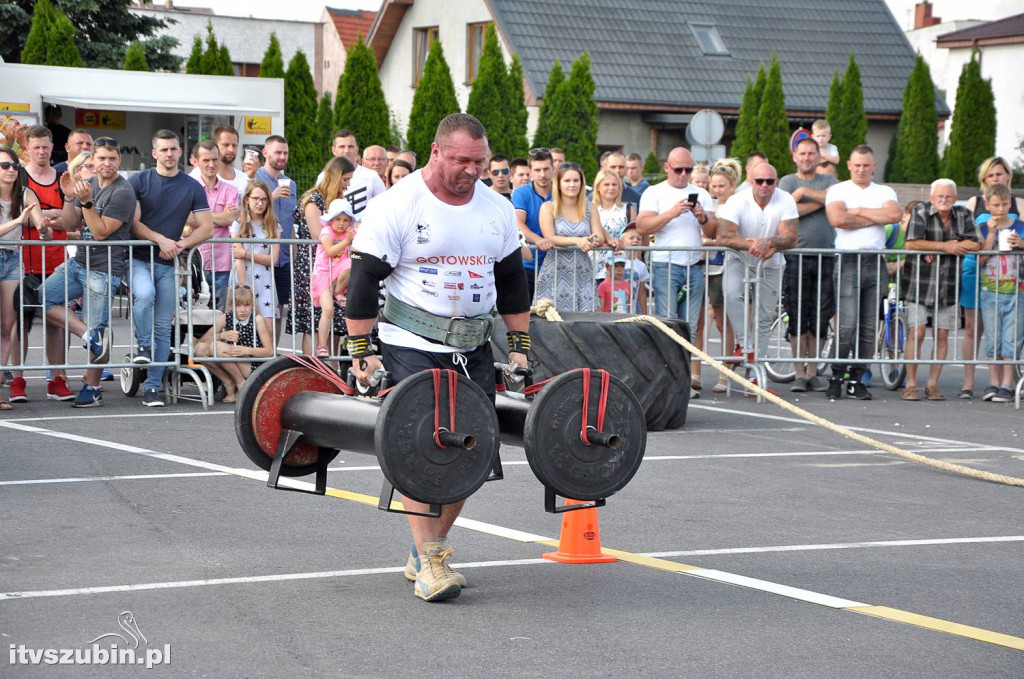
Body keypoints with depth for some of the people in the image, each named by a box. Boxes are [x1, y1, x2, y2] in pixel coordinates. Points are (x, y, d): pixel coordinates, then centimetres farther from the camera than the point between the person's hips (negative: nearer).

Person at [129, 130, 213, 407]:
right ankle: (143, 346, -10)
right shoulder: (139, 181, 2)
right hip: (138, 258, -3)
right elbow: (133, 223, -4)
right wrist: (161, 240, -14)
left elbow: (207, 228, 6)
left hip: (168, 264, 3)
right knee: (145, 294, -34)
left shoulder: (192, 188, 9)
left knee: (163, 328, 0)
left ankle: (152, 386, 5)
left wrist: (182, 244, -9)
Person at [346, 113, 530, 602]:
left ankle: (428, 550, 17)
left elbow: (512, 282, 17)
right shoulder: (396, 207, -10)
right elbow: (363, 281, -9)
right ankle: (429, 563, -13)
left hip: (473, 347, 6)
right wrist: (361, 351, -11)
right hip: (412, 344, -6)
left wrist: (519, 347, 14)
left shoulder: (496, 209, 7)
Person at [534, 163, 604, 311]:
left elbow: (600, 237, 4)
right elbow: (550, 238, -10)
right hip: (556, 270, -2)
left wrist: (595, 241, -21)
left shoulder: (589, 208, 12)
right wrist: (576, 240, -24)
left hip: (582, 270, 2)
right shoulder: (548, 207, 3)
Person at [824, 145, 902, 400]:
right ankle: (836, 377, 1)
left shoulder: (885, 192, 16)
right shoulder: (838, 190, 6)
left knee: (869, 327, 3)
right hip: (848, 261, -4)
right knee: (847, 326, -11)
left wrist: (859, 211, -6)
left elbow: (895, 214, -6)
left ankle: (856, 379, 10)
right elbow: (837, 218, -14)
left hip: (876, 262, 4)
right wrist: (876, 218, -3)